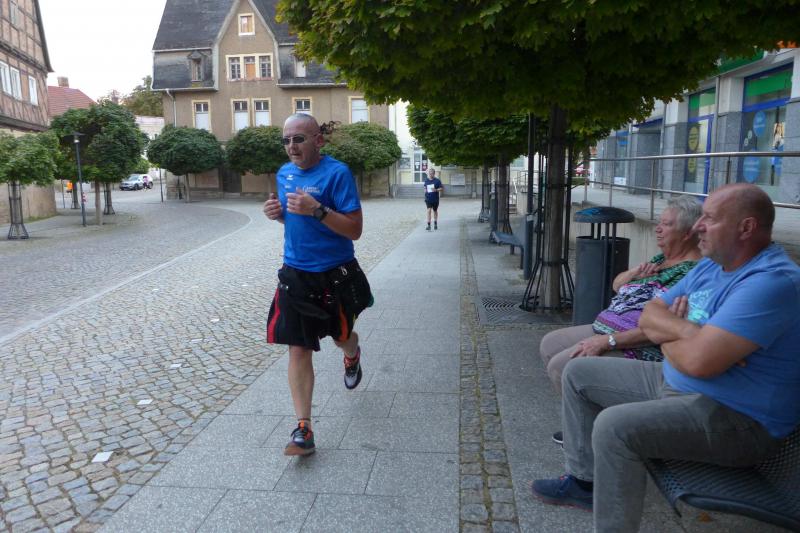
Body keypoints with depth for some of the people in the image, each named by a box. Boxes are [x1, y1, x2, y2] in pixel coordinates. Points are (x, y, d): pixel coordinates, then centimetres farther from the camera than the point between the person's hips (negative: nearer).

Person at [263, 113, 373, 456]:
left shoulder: (337, 173, -15)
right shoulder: (284, 174, 6)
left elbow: (355, 230, -18)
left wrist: (316, 209, -30)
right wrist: (278, 213, -2)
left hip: (335, 275, -4)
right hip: (295, 274, 4)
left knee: (342, 336, 18)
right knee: (298, 349, -1)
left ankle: (352, 357, 57)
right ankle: (303, 429, 5)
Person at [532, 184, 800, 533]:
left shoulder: (771, 281, -25)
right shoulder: (710, 265, 6)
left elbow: (699, 361, -33)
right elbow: (650, 316, 5)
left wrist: (667, 339, -10)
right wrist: (688, 330, -17)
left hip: (737, 421, -10)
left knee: (615, 426, -33)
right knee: (579, 372, 11)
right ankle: (585, 480, 21)